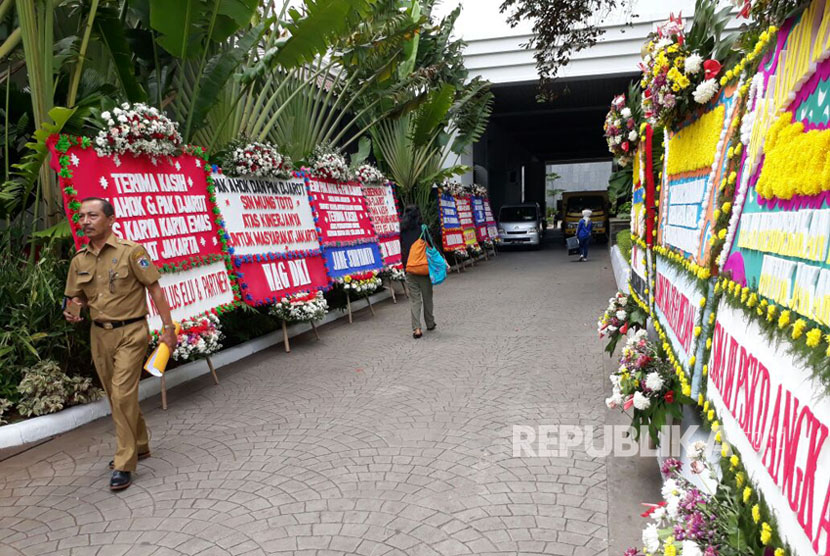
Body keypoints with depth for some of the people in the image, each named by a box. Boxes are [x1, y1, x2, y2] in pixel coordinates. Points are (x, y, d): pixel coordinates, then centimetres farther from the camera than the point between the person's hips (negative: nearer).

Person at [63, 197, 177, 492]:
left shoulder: (131, 251, -10)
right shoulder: (79, 260, 6)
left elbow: (155, 289, -9)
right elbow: (76, 297, 16)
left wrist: (168, 327, -12)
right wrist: (72, 310, -8)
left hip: (130, 333, -6)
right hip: (100, 334, 6)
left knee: (123, 394, -10)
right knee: (117, 396, 15)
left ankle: (123, 464, 0)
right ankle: (139, 446, 34)